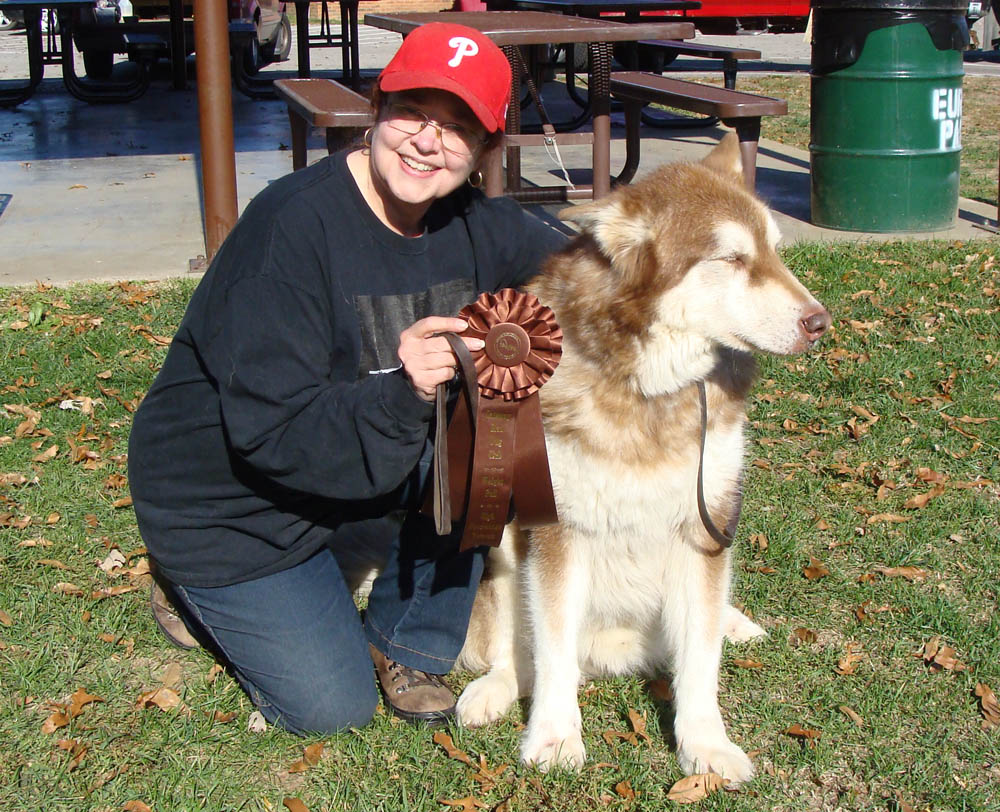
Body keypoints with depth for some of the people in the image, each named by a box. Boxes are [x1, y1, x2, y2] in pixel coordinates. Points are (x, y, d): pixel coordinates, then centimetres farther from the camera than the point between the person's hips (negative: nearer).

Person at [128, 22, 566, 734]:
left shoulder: (475, 222, -8)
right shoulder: (294, 226, -29)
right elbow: (268, 428, -31)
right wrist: (399, 392, -47)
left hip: (369, 461, 6)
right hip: (229, 503, -6)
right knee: (333, 707, -6)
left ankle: (404, 643, 1)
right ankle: (197, 589, 21)